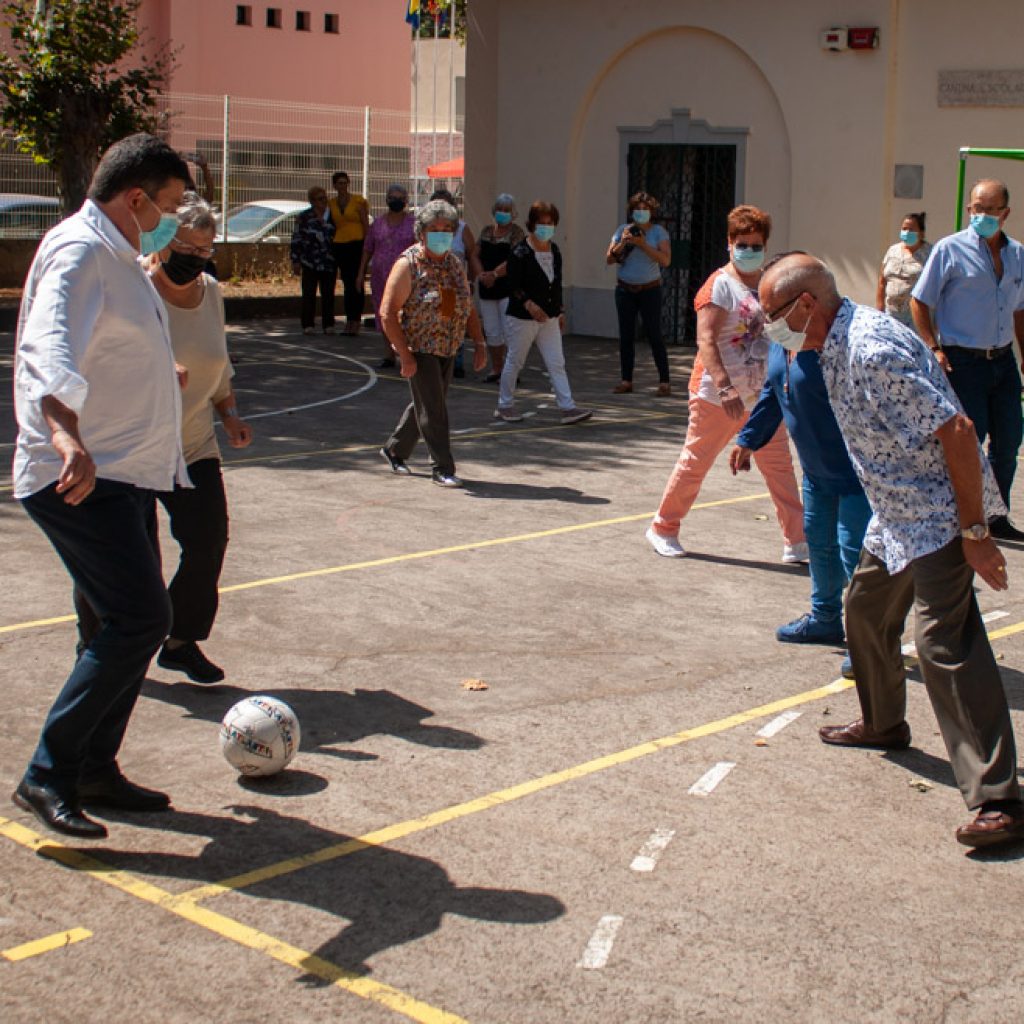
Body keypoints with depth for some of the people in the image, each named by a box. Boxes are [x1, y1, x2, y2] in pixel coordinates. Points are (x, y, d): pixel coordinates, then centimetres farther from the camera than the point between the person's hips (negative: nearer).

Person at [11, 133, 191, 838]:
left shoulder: (118, 255, 18)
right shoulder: (80, 251, -15)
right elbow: (48, 349, -33)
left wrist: (161, 372, 57)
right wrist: (67, 436, -50)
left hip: (124, 475, 11)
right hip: (80, 480, -11)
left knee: (135, 622, 11)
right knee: (140, 620, -16)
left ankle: (95, 769, 21)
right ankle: (47, 776, -8)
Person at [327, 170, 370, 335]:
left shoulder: (358, 200, -3)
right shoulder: (331, 203, 10)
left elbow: (366, 224, -3)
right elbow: (332, 226, 16)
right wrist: (331, 247, 12)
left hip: (357, 243, -4)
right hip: (340, 245, 4)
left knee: (357, 283, -7)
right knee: (347, 283, 7)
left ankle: (356, 321, -4)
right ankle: (349, 320, 11)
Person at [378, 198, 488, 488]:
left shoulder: (454, 263, 7)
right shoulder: (408, 265, -14)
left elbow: (467, 306, 14)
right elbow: (388, 312, -16)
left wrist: (480, 343, 4)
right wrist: (404, 355, -21)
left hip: (447, 349, 7)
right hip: (418, 349, -7)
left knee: (426, 405, 16)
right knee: (433, 409, -6)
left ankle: (394, 450, 35)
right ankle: (442, 468, 2)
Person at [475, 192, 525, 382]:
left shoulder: (516, 232, -4)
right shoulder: (487, 231, 14)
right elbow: (476, 255, 9)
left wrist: (494, 274, -20)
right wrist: (482, 274, -7)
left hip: (508, 287, -6)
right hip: (486, 288, 6)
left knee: (509, 331, -9)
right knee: (492, 331, 9)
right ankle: (496, 370, 18)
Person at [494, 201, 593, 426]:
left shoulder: (554, 251, 10)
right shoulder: (520, 252, -11)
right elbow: (513, 286, -15)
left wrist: (560, 311, 17)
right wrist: (529, 304, -28)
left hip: (549, 317, 6)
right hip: (522, 317, -6)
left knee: (556, 363, 1)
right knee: (515, 361, 6)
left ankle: (568, 408, -2)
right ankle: (505, 405, 19)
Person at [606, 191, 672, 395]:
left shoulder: (658, 232, -2)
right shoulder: (623, 230, 6)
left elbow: (666, 260, -14)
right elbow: (609, 259, 3)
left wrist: (643, 245, -20)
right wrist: (622, 244, -13)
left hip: (650, 290, -3)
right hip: (625, 289, 3)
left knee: (654, 336, -6)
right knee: (626, 336, 4)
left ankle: (664, 382, -1)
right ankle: (626, 381, 11)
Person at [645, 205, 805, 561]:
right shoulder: (721, 285, -11)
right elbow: (705, 340, -21)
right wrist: (725, 389, -31)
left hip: (763, 396, 6)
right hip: (718, 397, -6)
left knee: (780, 465, 4)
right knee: (695, 462, 4)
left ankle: (797, 542, 9)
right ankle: (663, 529, 20)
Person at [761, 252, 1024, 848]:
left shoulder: (872, 351, -25)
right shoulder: (837, 346, 7)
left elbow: (956, 430, -27)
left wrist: (974, 532, -25)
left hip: (939, 514, -11)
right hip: (898, 512, 11)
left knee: (944, 642, -17)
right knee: (865, 609, 23)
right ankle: (883, 724, 46)